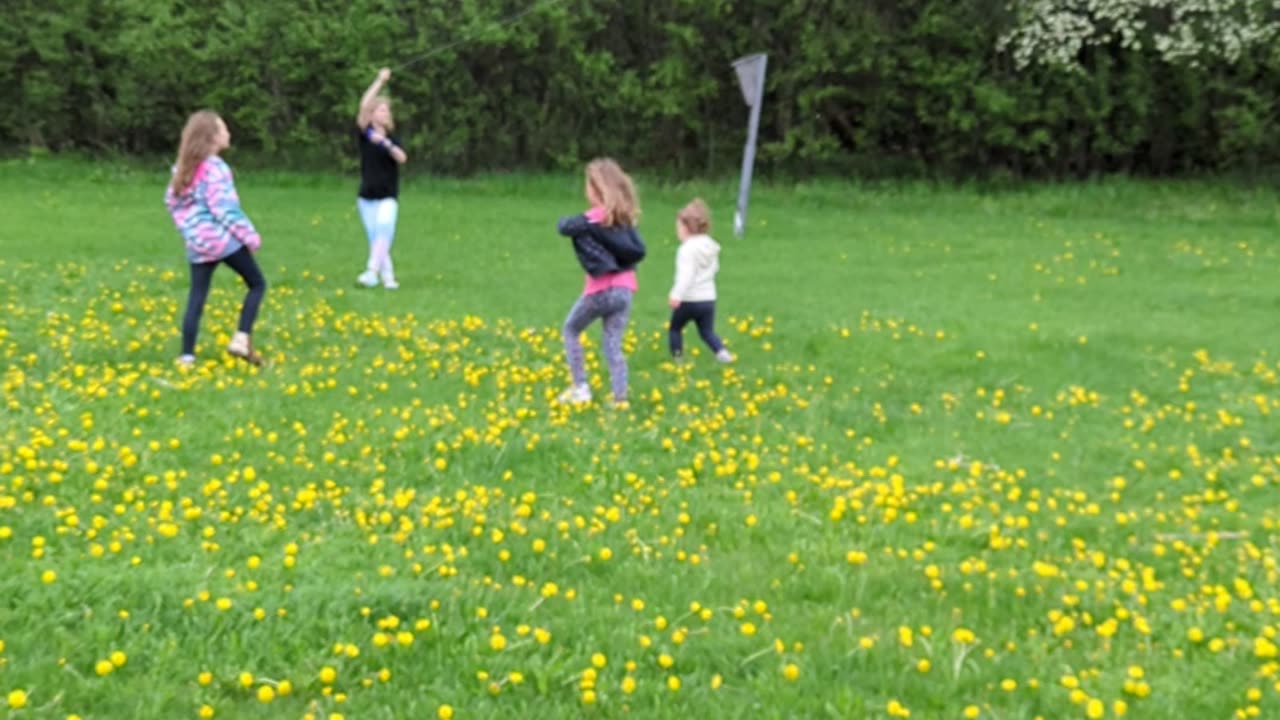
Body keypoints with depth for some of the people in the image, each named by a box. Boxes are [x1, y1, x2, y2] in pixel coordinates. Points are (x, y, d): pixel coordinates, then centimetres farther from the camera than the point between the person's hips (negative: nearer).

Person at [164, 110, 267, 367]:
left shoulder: (184, 167, 12)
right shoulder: (215, 167, -12)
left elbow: (172, 201, 18)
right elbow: (224, 208, -18)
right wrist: (250, 235, -12)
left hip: (198, 244, 7)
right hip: (225, 239, -7)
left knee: (196, 299, 7)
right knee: (257, 284, 8)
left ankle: (187, 356, 5)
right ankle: (242, 339, -4)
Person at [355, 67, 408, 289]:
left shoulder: (392, 139, 7)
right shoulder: (365, 134, 2)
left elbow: (402, 158, -12)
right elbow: (363, 107, -13)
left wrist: (386, 143, -27)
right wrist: (380, 81, -16)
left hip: (388, 196, -1)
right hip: (366, 196, 1)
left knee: (384, 229, -24)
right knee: (374, 237, 2)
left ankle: (372, 271, -31)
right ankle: (388, 277, 11)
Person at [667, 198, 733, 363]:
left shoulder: (687, 248, -16)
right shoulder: (711, 247, 9)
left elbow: (686, 274, -27)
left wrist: (677, 294, -35)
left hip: (689, 300, -6)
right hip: (709, 298, 6)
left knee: (674, 328, 14)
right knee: (707, 331, 15)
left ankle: (677, 359, 15)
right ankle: (721, 352, -7)